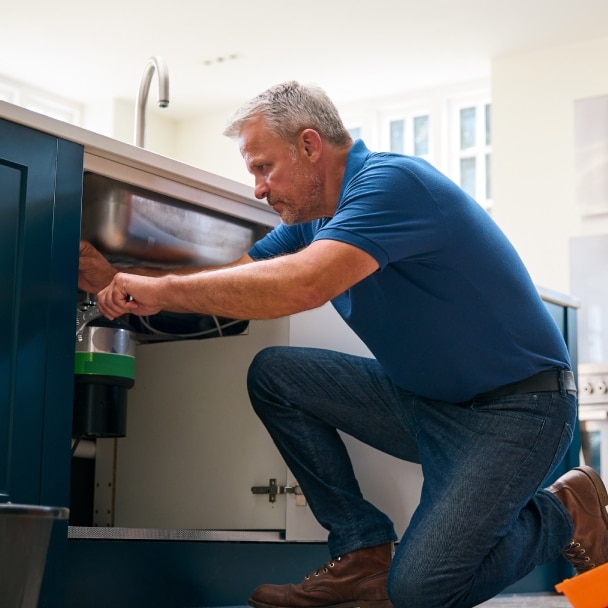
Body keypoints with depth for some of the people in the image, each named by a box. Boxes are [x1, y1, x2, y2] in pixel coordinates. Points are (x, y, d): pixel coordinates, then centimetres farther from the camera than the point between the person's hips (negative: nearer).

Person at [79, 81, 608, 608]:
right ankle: (363, 554, 3)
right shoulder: (314, 219, 8)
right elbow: (235, 283, 9)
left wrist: (164, 288, -29)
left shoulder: (392, 182, -21)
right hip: (422, 399, 9)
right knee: (274, 373, -1)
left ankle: (563, 512, 9)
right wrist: (122, 283, -2)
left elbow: (302, 284, -36)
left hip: (517, 410, -8)